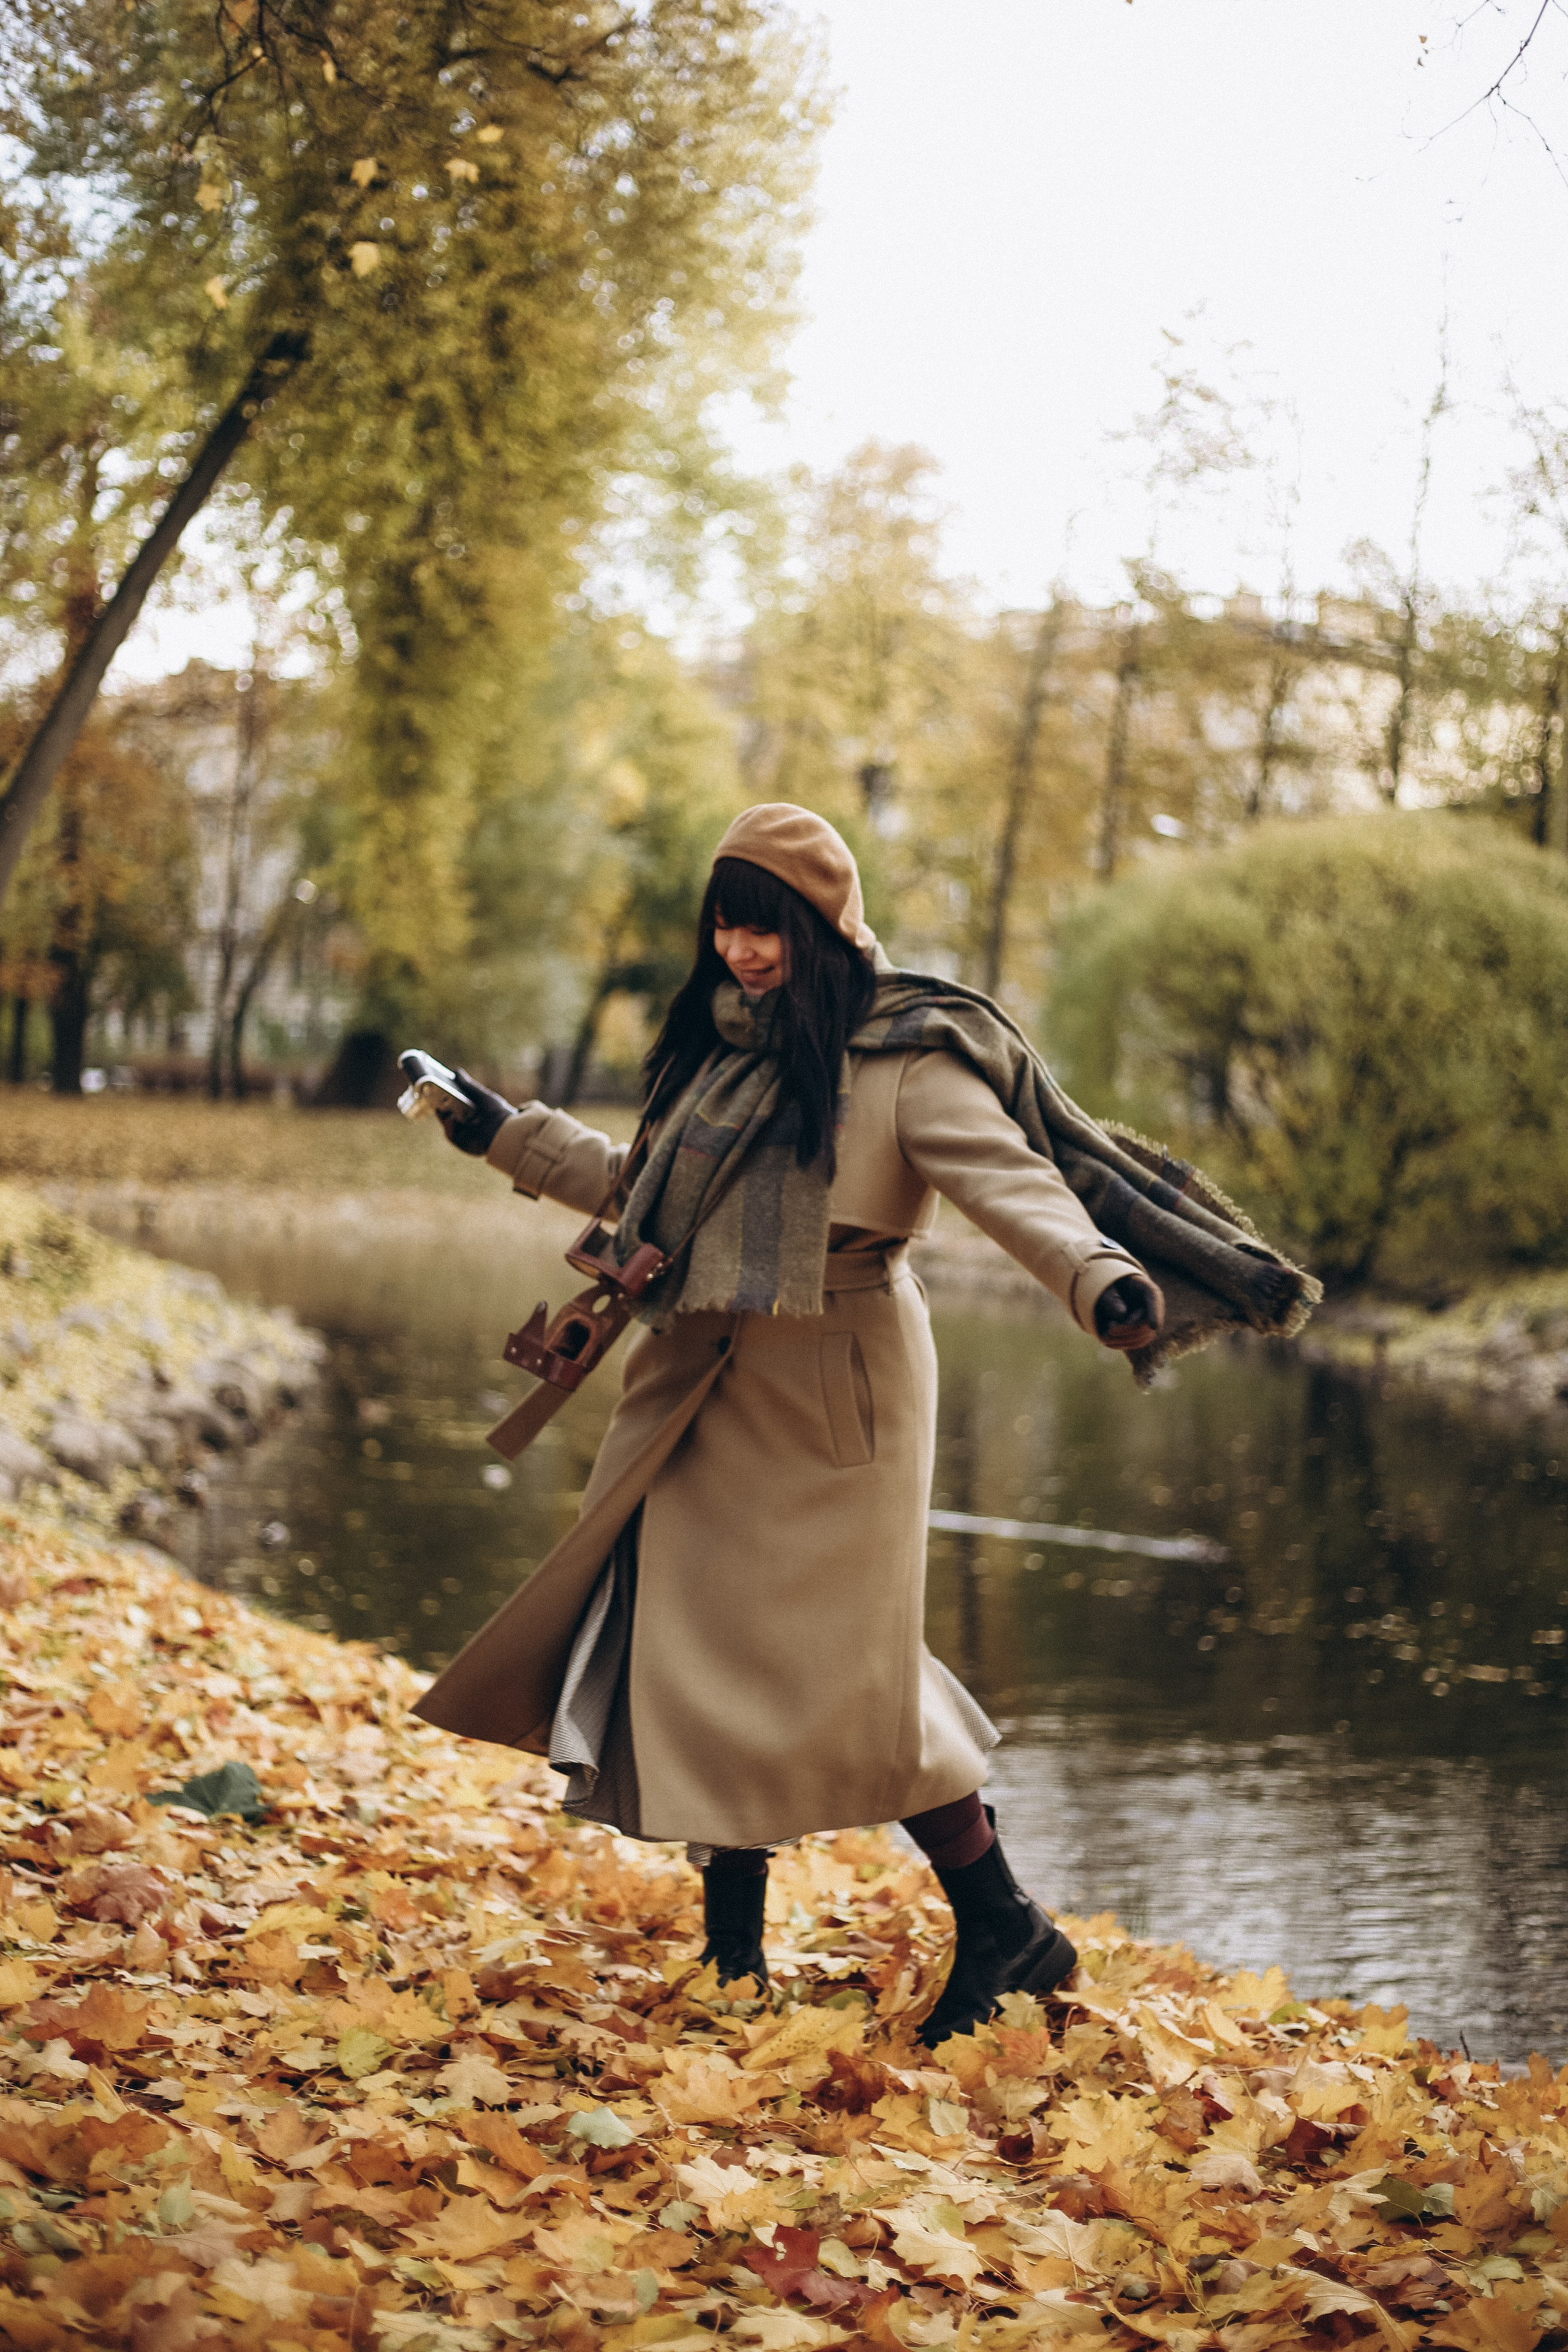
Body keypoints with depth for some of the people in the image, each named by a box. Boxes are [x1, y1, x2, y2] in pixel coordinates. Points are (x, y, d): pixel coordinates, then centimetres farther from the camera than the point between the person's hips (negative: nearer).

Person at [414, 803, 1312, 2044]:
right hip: (710, 1397, 7)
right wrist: (506, 1133, 28)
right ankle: (733, 1960, 17)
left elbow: (1009, 1177, -23)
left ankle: (1007, 1930, 8)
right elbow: (643, 1187, 26)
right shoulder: (721, 1047, 13)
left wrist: (1100, 1281, -41)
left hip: (833, 1394, -7)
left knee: (844, 1673, -7)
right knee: (709, 1663, 6)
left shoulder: (903, 1058, -10)